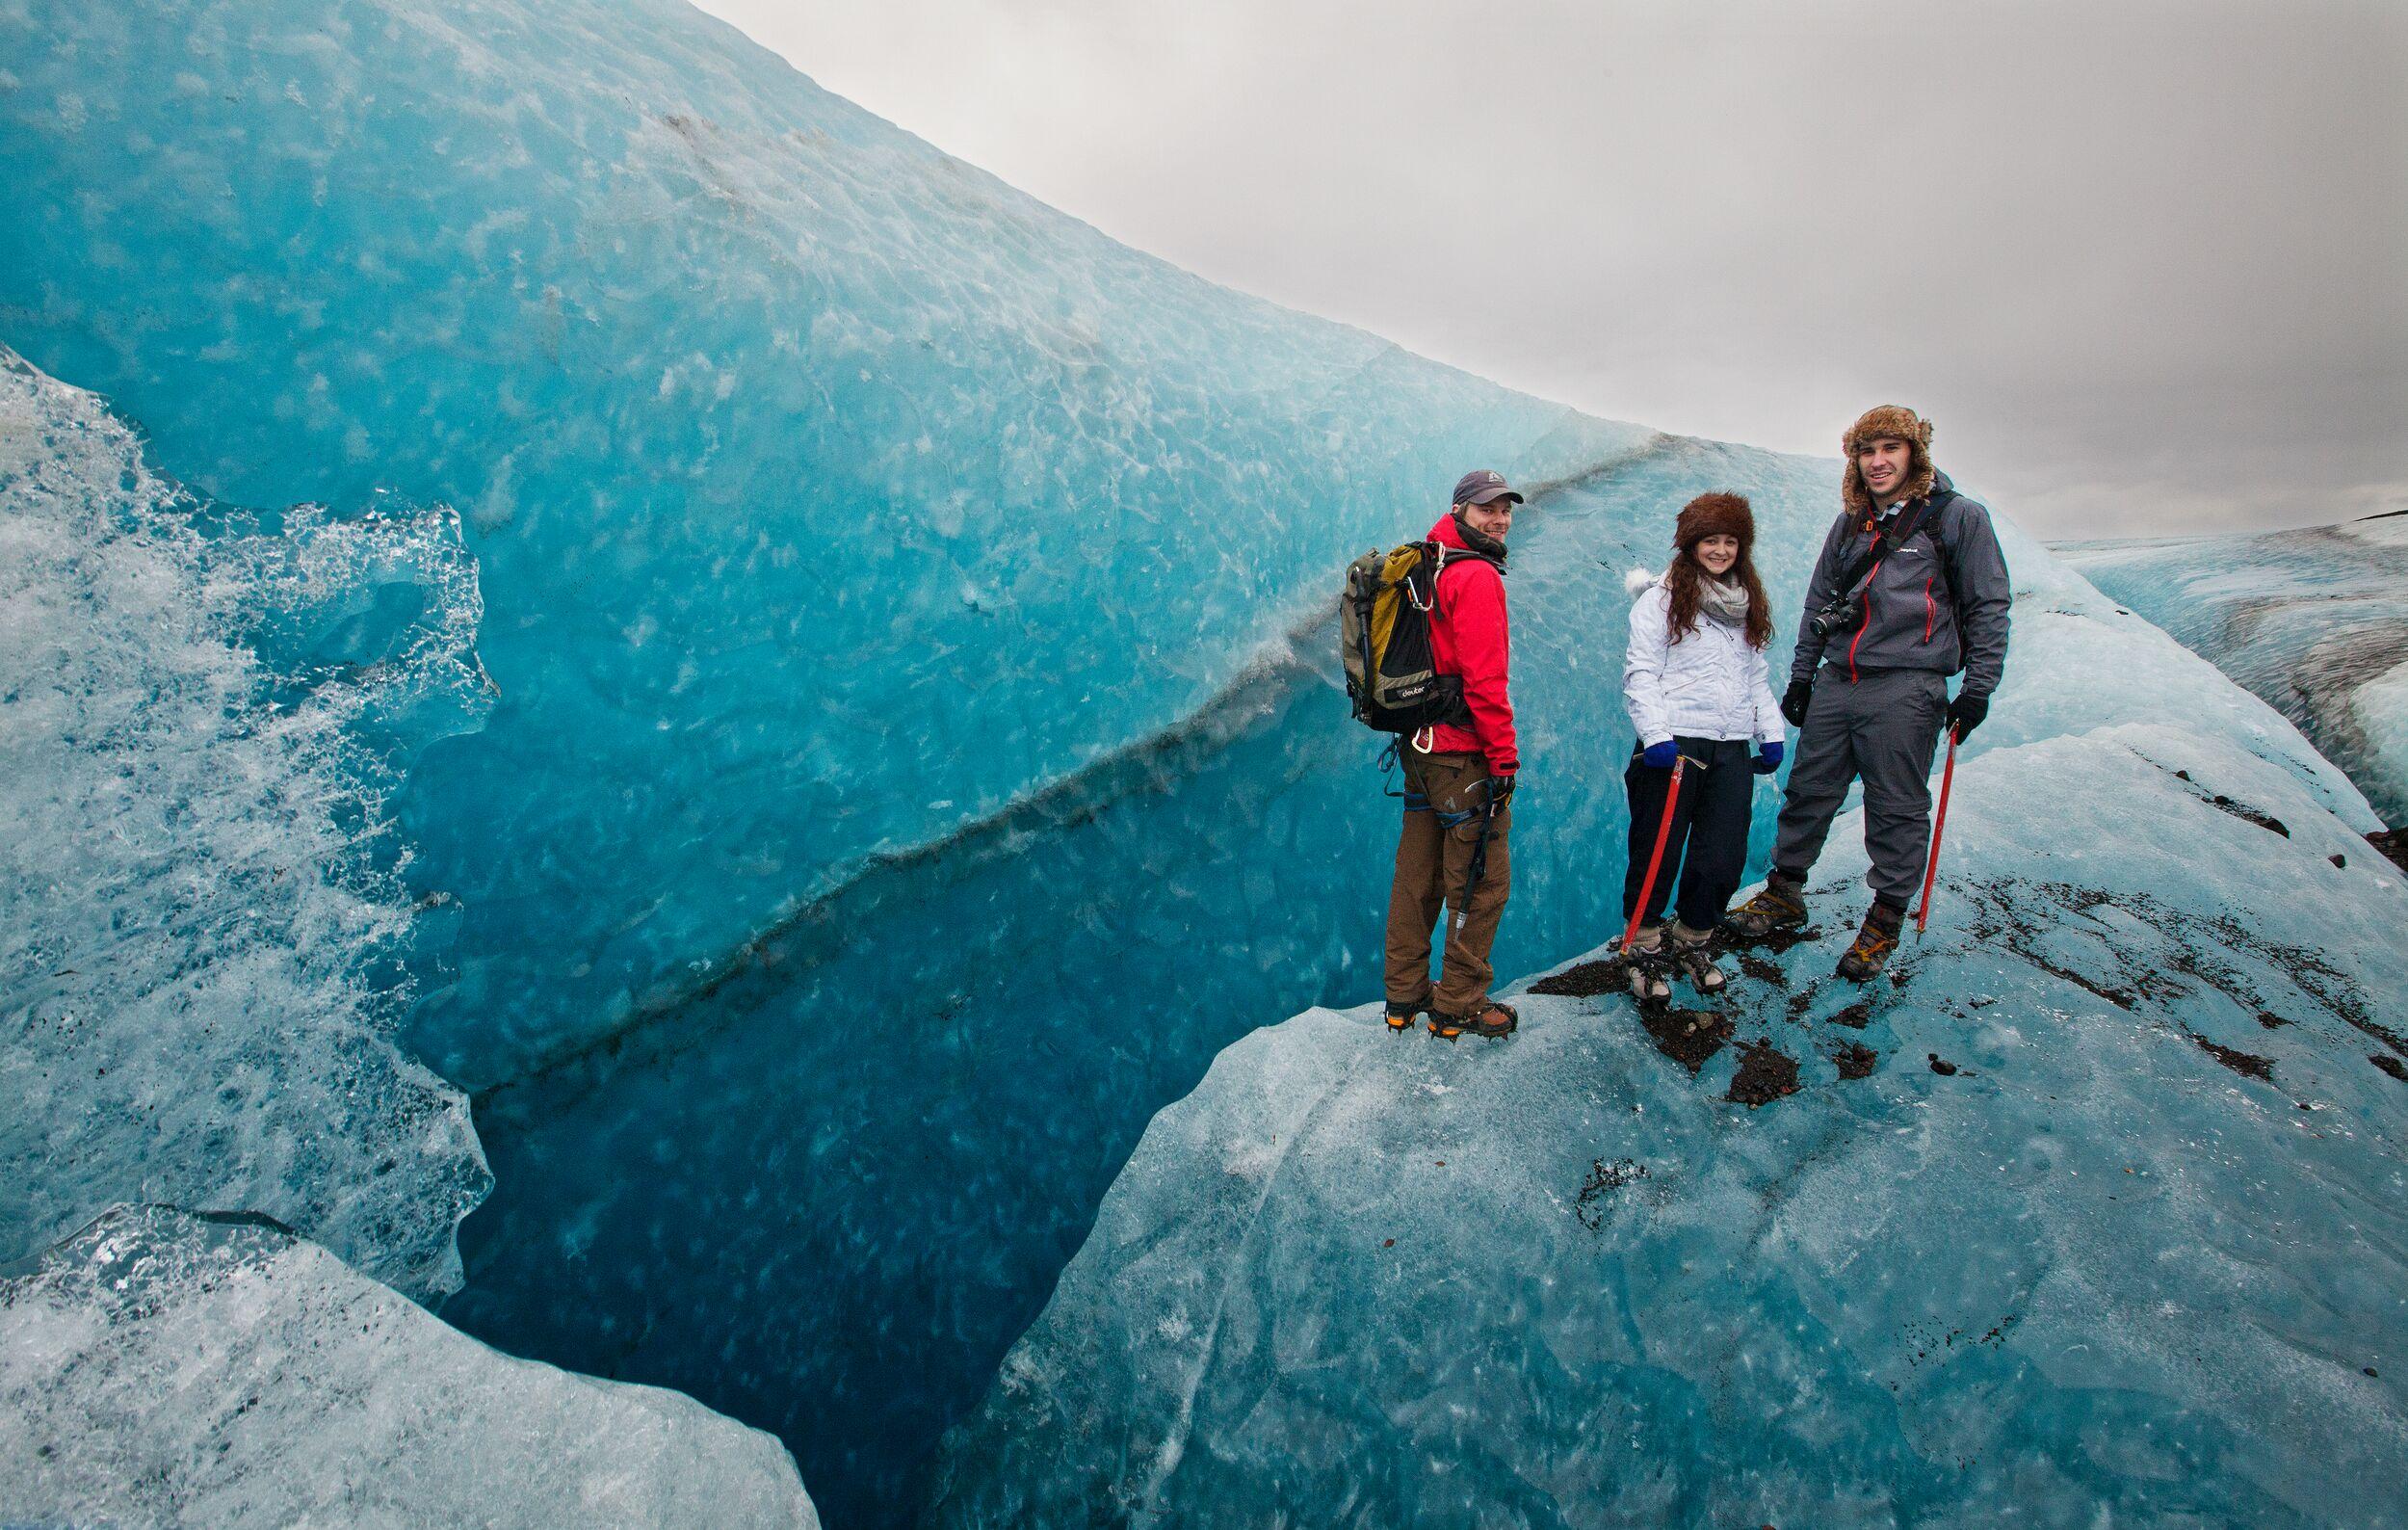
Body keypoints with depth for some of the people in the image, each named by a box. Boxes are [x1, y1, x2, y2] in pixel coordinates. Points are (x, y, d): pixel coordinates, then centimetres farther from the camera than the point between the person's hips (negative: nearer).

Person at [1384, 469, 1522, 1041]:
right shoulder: (1477, 576, -15)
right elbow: (1484, 678, -21)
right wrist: (1504, 757, -16)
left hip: (1420, 746, 9)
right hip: (1464, 754, -9)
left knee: (1419, 874, 16)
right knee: (1482, 880, 2)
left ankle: (1405, 993, 27)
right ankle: (1459, 1005, 11)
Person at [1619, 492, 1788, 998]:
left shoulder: (1749, 605, 19)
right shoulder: (1662, 598, -1)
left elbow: (1756, 676, 25)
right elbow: (1641, 672, -8)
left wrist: (1771, 731, 15)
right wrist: (1656, 735, -18)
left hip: (1732, 748, 5)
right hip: (1674, 745, -5)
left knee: (1724, 860, 3)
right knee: (1658, 855, 1)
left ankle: (1692, 942, 24)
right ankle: (1647, 949, 18)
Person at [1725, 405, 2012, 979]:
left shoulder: (1959, 518, 0)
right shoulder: (1850, 525, 15)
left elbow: (1988, 607, 0)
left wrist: (1977, 688, -5)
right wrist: (1801, 675, 18)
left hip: (1905, 689, -5)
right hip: (1835, 683, 5)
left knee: (1897, 807, 1)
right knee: (1808, 790, 9)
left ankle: (1886, 919, 13)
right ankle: (1785, 893, 23)